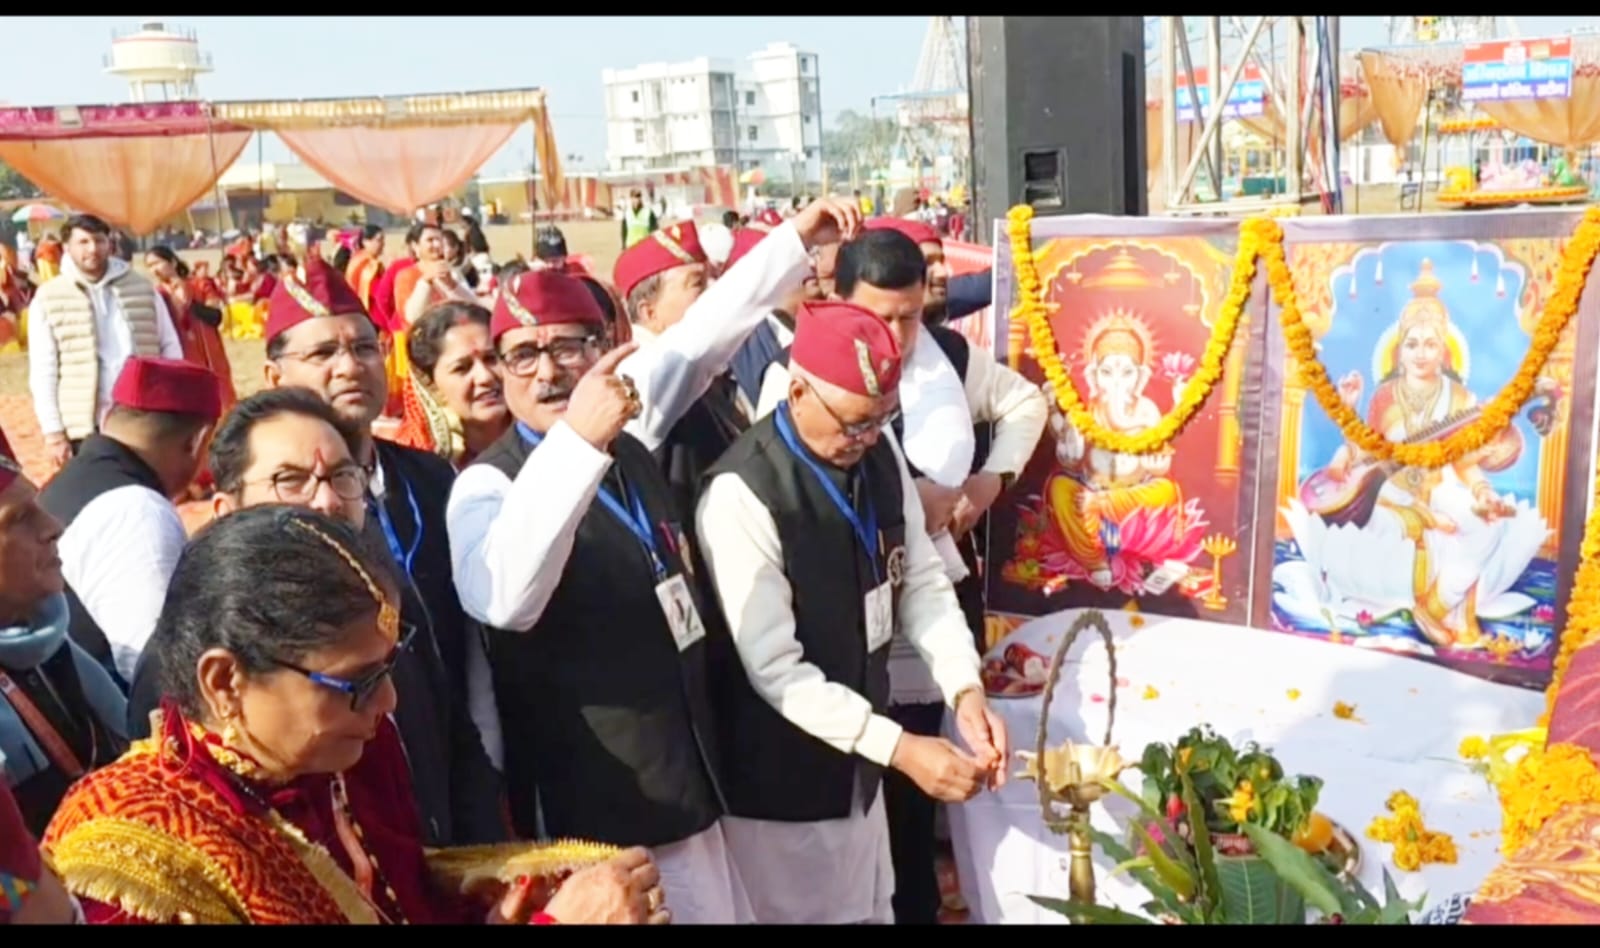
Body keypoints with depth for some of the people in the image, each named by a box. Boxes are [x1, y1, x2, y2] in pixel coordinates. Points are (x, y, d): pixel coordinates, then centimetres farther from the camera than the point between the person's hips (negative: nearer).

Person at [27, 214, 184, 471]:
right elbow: (43, 372, 0)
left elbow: (170, 348, 9)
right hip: (86, 427, -2)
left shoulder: (143, 289, 8)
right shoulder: (48, 298, 2)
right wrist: (53, 431, -6)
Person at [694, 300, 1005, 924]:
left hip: (856, 758, 6)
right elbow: (776, 669, -24)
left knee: (870, 911, 21)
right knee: (798, 910, 12)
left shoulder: (880, 452, -4)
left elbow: (921, 580, 3)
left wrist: (965, 691, -11)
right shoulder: (741, 494, -25)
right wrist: (899, 748, -25)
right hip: (780, 781, -6)